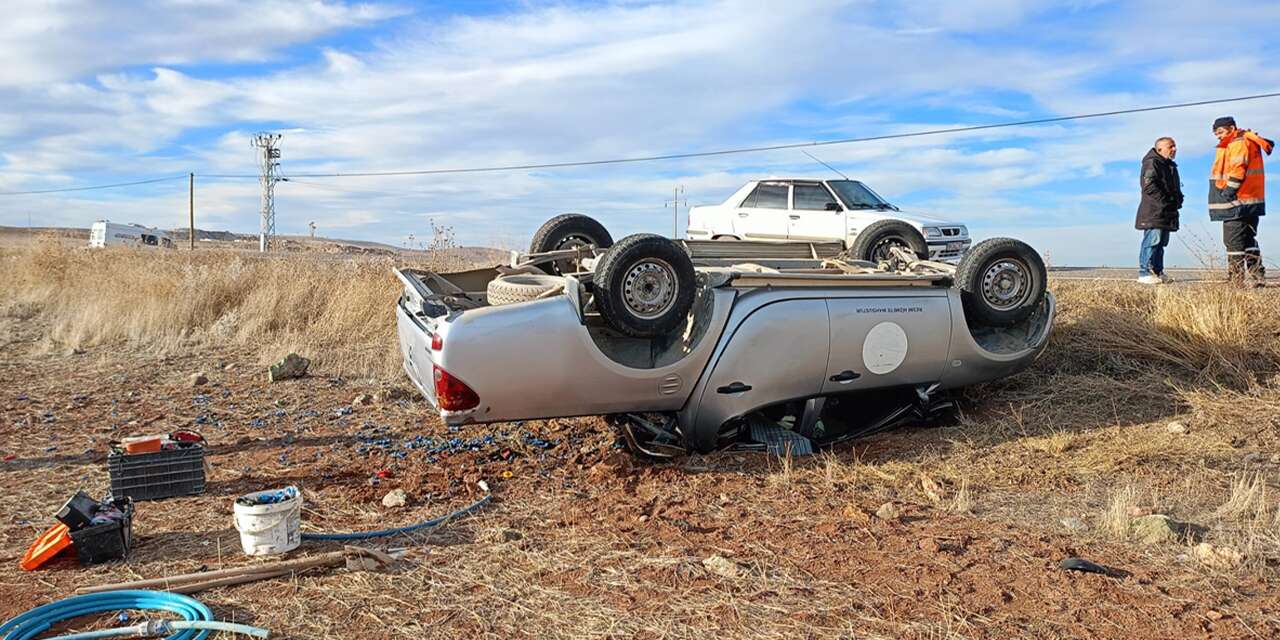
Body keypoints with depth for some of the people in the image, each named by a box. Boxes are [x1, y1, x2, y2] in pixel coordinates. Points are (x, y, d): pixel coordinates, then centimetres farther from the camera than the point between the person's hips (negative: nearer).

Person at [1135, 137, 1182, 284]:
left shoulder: (1170, 166, 22)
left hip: (1166, 213, 10)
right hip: (1153, 212, -10)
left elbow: (1175, 188, 29)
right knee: (1152, 241, -13)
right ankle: (1145, 273, -13)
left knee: (1162, 243, 11)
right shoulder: (1151, 163, -9)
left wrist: (1178, 200, 9)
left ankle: (1158, 272, 16)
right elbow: (1149, 186, -21)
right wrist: (1165, 201, -20)